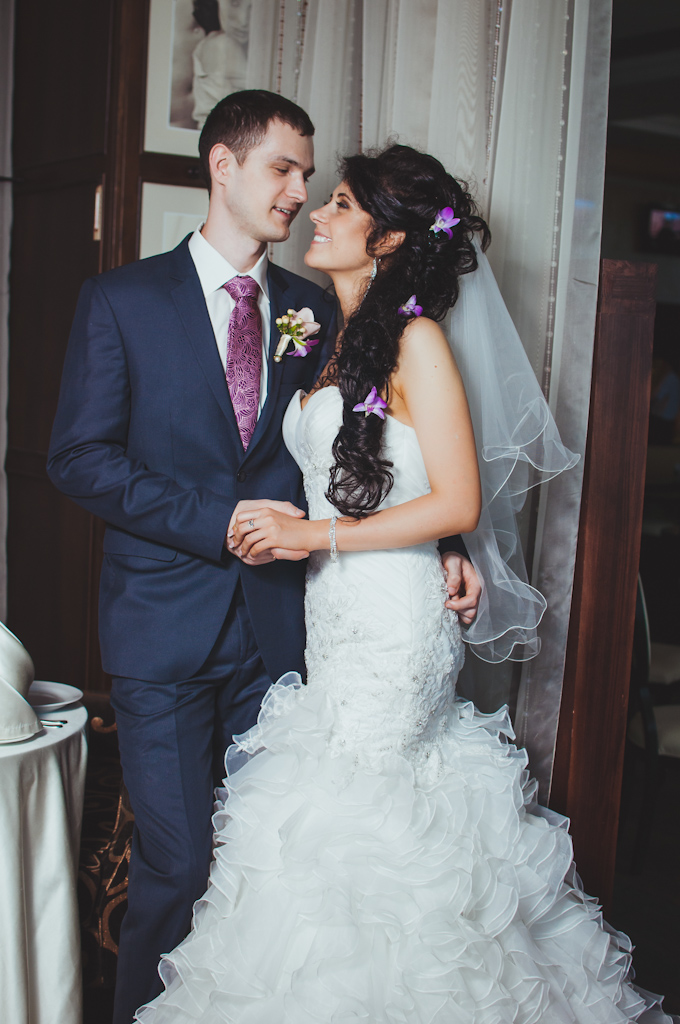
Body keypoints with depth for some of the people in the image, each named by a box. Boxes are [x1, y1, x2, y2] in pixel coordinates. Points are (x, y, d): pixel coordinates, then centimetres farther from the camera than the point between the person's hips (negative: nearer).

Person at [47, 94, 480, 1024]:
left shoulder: (317, 311, 8)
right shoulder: (122, 299, -1)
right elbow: (79, 458, -7)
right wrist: (218, 520, -16)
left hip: (275, 623, 3)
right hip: (166, 624, -3)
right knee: (176, 867, 1)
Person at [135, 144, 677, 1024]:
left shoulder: (416, 339, -11)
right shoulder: (338, 339, 13)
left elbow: (457, 502, -16)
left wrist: (314, 535, -16)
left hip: (392, 623, -7)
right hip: (333, 616, 7)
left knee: (346, 819, 0)